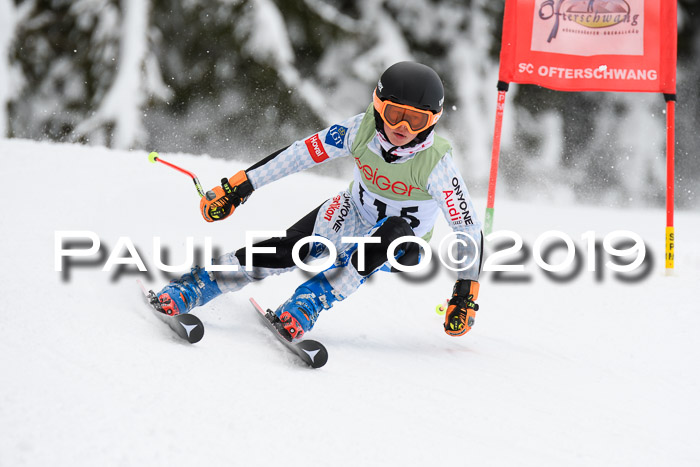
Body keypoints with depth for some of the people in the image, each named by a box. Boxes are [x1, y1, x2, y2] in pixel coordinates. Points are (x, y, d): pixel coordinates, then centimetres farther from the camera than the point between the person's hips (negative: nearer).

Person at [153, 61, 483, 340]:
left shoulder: (435, 163, -28)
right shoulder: (362, 130, -21)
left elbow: (469, 228, -23)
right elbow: (300, 155, -13)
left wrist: (466, 293, -28)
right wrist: (239, 187, -12)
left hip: (401, 247, -2)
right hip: (354, 216, 2)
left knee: (394, 232, -38)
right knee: (289, 249, -25)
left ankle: (307, 303, -38)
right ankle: (188, 290, -25)